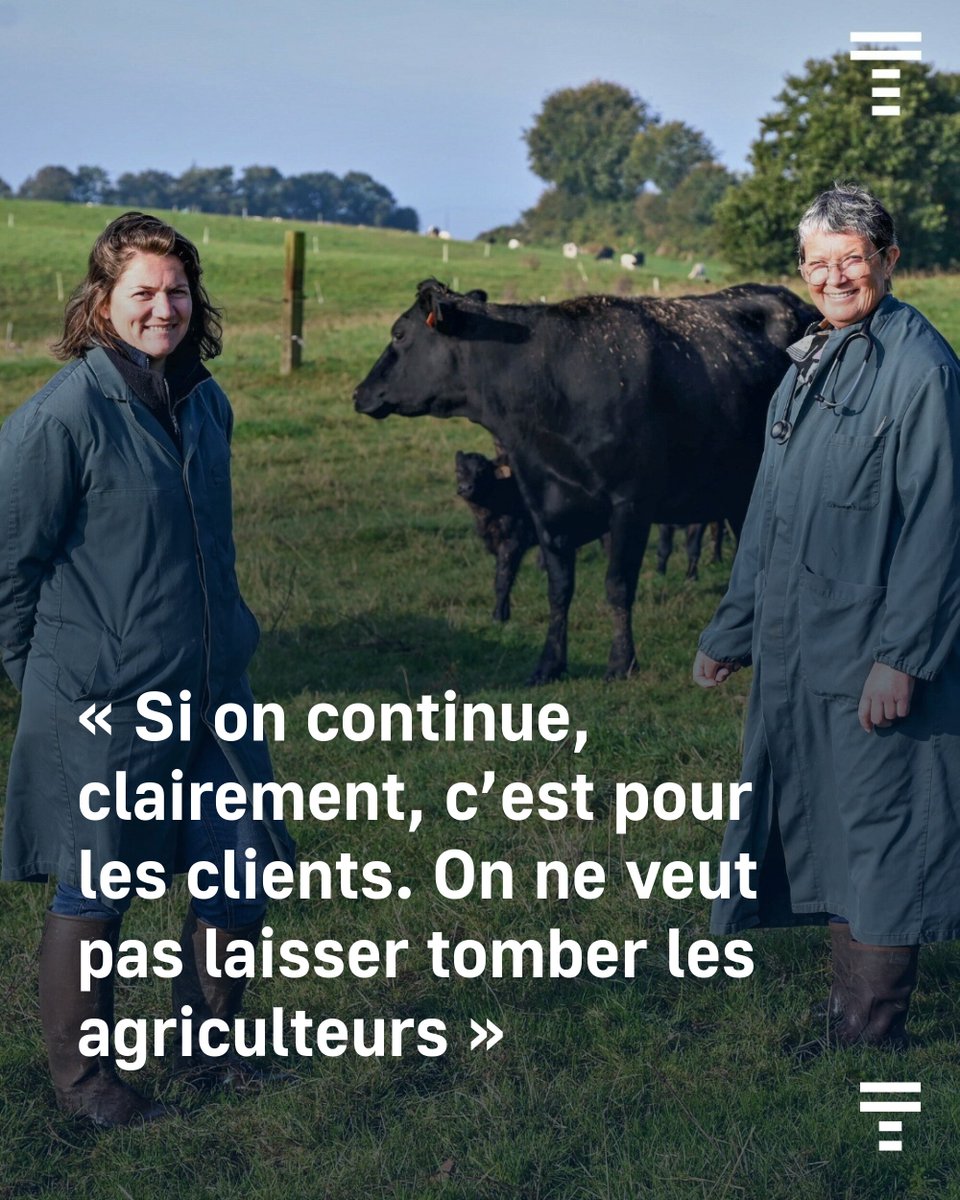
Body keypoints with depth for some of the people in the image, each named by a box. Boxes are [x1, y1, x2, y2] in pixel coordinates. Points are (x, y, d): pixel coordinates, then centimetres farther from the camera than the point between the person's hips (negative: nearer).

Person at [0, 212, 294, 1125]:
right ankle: (81, 1077, 27)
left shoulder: (206, 402, 7)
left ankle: (208, 1046, 34)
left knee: (244, 871, 11)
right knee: (94, 894, 7)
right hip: (103, 708, -7)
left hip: (211, 690, 7)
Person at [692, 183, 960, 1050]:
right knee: (823, 838, 14)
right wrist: (731, 633, 21)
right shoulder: (807, 369, 15)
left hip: (873, 661, -8)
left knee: (877, 844, -1)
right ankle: (847, 1016, 27)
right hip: (796, 658, 8)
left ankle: (871, 1044, 8)